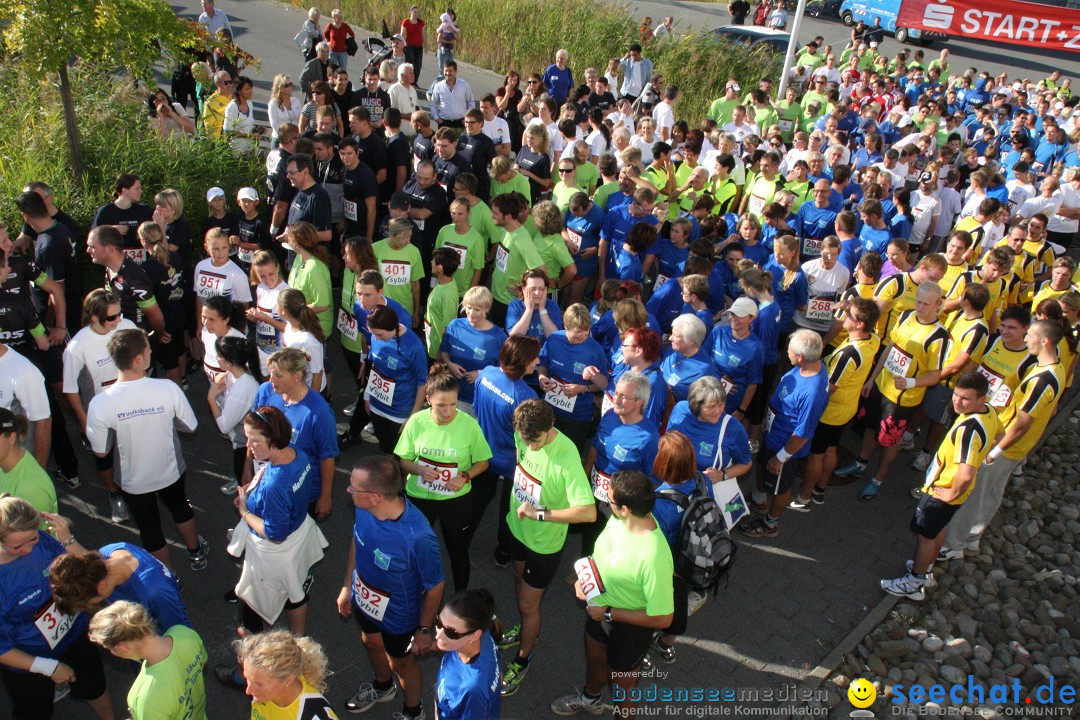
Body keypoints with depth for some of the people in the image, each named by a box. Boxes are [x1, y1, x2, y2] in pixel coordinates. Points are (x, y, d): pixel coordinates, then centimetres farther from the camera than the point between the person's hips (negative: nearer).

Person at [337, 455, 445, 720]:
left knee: (400, 663, 22)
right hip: (365, 599, 6)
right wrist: (347, 585, 9)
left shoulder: (417, 536, -43)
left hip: (398, 616, -6)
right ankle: (382, 688, 66)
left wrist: (425, 630, -12)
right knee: (372, 643, 32)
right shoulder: (364, 509, -25)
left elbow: (435, 586, -26)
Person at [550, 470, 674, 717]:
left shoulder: (654, 557, -41)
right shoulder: (619, 518, -20)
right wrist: (585, 576, -10)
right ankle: (589, 698, 65)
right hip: (599, 605, 7)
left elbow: (663, 619, -31)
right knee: (594, 659, 35)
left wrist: (609, 613, -25)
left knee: (622, 687, 21)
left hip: (628, 625, -7)